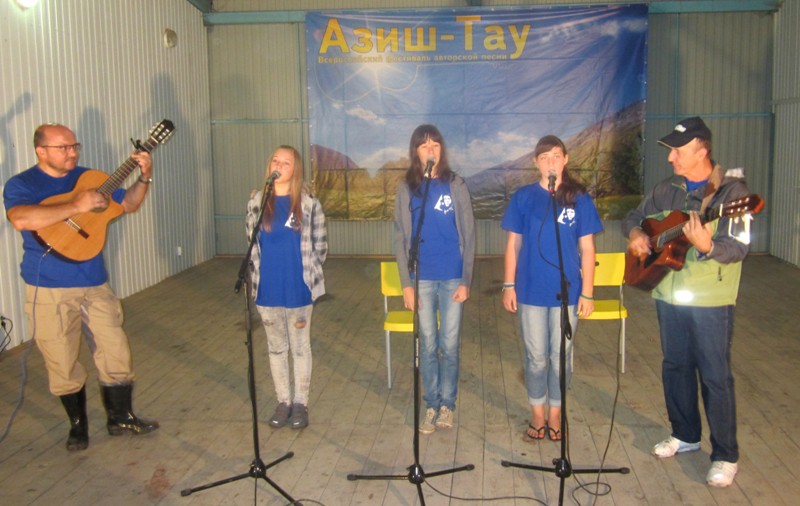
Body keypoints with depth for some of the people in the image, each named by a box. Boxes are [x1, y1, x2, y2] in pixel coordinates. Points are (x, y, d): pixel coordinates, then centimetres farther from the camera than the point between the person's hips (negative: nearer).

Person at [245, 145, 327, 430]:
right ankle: (283, 401, 27)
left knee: (300, 348, 9)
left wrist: (308, 274, -1)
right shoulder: (256, 202, 2)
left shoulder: (308, 203, -5)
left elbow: (320, 245, 1)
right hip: (266, 290, 3)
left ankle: (300, 403, 22)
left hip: (298, 289, -2)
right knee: (276, 348, 13)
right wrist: (257, 278, 6)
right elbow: (251, 243, 9)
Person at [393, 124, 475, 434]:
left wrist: (466, 281, -5)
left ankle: (447, 403, 22)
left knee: (450, 344, 6)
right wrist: (406, 283, -4)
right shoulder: (406, 189, 3)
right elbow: (400, 239, 3)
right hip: (422, 278, 1)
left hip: (453, 277, 0)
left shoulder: (455, 185, 1)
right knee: (427, 345, 8)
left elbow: (469, 235, 1)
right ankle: (431, 405, 20)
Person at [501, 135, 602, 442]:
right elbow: (513, 244, 4)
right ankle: (537, 415, 26)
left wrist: (587, 292, -3)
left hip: (567, 291, 0)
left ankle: (555, 414, 27)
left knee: (561, 356, 10)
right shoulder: (523, 197, 0)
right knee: (536, 357, 9)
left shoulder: (579, 199, -1)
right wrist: (509, 285, 0)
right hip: (531, 290, 0)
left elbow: (587, 249, 0)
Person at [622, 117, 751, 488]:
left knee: (715, 376, 0)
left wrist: (707, 246, -40)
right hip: (669, 296, 6)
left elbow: (738, 248, -19)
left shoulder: (732, 190, -11)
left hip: (710, 301, -6)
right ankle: (685, 435, 34)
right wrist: (635, 234, -2)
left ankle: (726, 456, 14)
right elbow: (635, 217, 21)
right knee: (675, 367, 16)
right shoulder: (667, 190, 8)